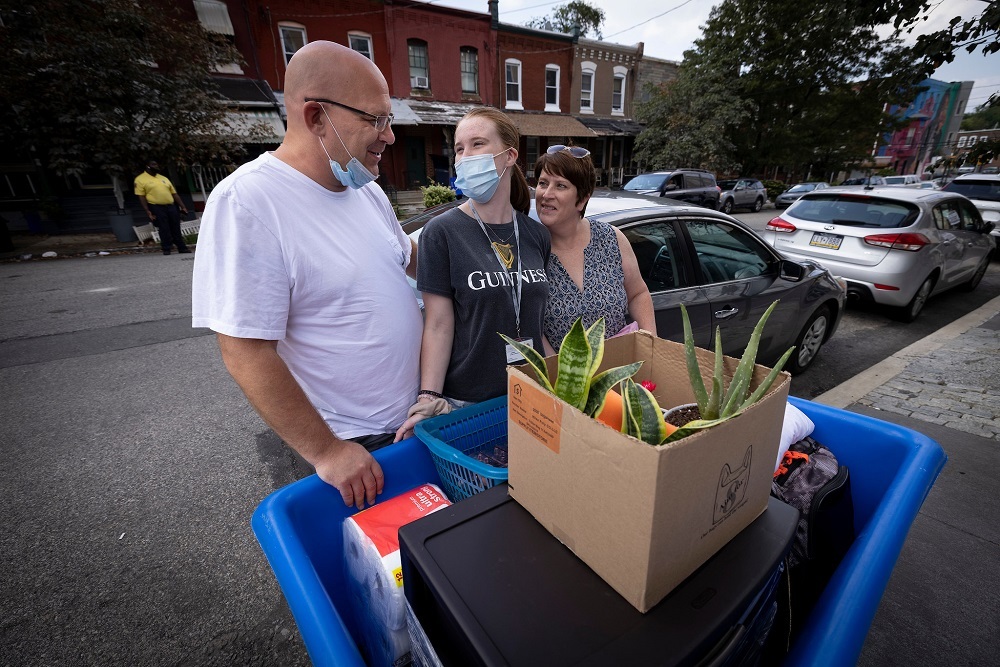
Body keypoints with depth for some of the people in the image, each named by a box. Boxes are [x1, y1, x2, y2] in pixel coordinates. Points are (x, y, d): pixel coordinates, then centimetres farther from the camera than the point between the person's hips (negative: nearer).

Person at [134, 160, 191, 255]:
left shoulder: (164, 178, 18)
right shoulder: (140, 179, 2)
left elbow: (174, 193, 17)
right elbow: (141, 196, -4)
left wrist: (182, 206, 8)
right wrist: (147, 211, -12)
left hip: (171, 206, 4)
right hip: (157, 208, -4)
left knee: (176, 229, 5)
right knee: (164, 230, -5)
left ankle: (182, 247, 10)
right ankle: (166, 249, 4)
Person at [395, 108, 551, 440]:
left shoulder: (536, 234, 3)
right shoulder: (442, 232, -9)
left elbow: (540, 319, 8)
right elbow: (438, 326, -11)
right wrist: (428, 398, -18)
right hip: (465, 404, -4)